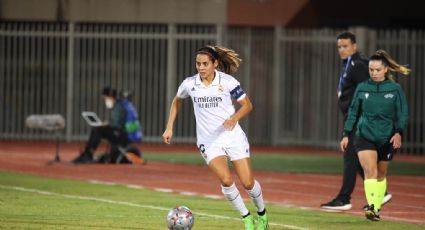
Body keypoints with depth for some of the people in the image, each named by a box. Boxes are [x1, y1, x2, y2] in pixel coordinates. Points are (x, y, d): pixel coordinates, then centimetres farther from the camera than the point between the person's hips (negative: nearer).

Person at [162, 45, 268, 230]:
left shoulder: (227, 81, -9)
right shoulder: (189, 84, -3)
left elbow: (247, 104, -2)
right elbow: (177, 101, 17)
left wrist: (234, 118, -21)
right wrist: (169, 128, 11)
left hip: (233, 137, -1)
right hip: (209, 141, 1)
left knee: (248, 183, -4)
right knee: (226, 180, -20)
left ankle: (262, 214, 26)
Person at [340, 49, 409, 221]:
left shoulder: (395, 89, -1)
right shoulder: (362, 88, 3)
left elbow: (402, 113, -2)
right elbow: (353, 112, 9)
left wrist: (398, 132, -16)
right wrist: (346, 135, 6)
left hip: (387, 139, 0)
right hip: (364, 136, 0)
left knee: (381, 174, 12)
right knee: (370, 171, -18)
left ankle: (377, 208, 25)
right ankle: (371, 206, -29)